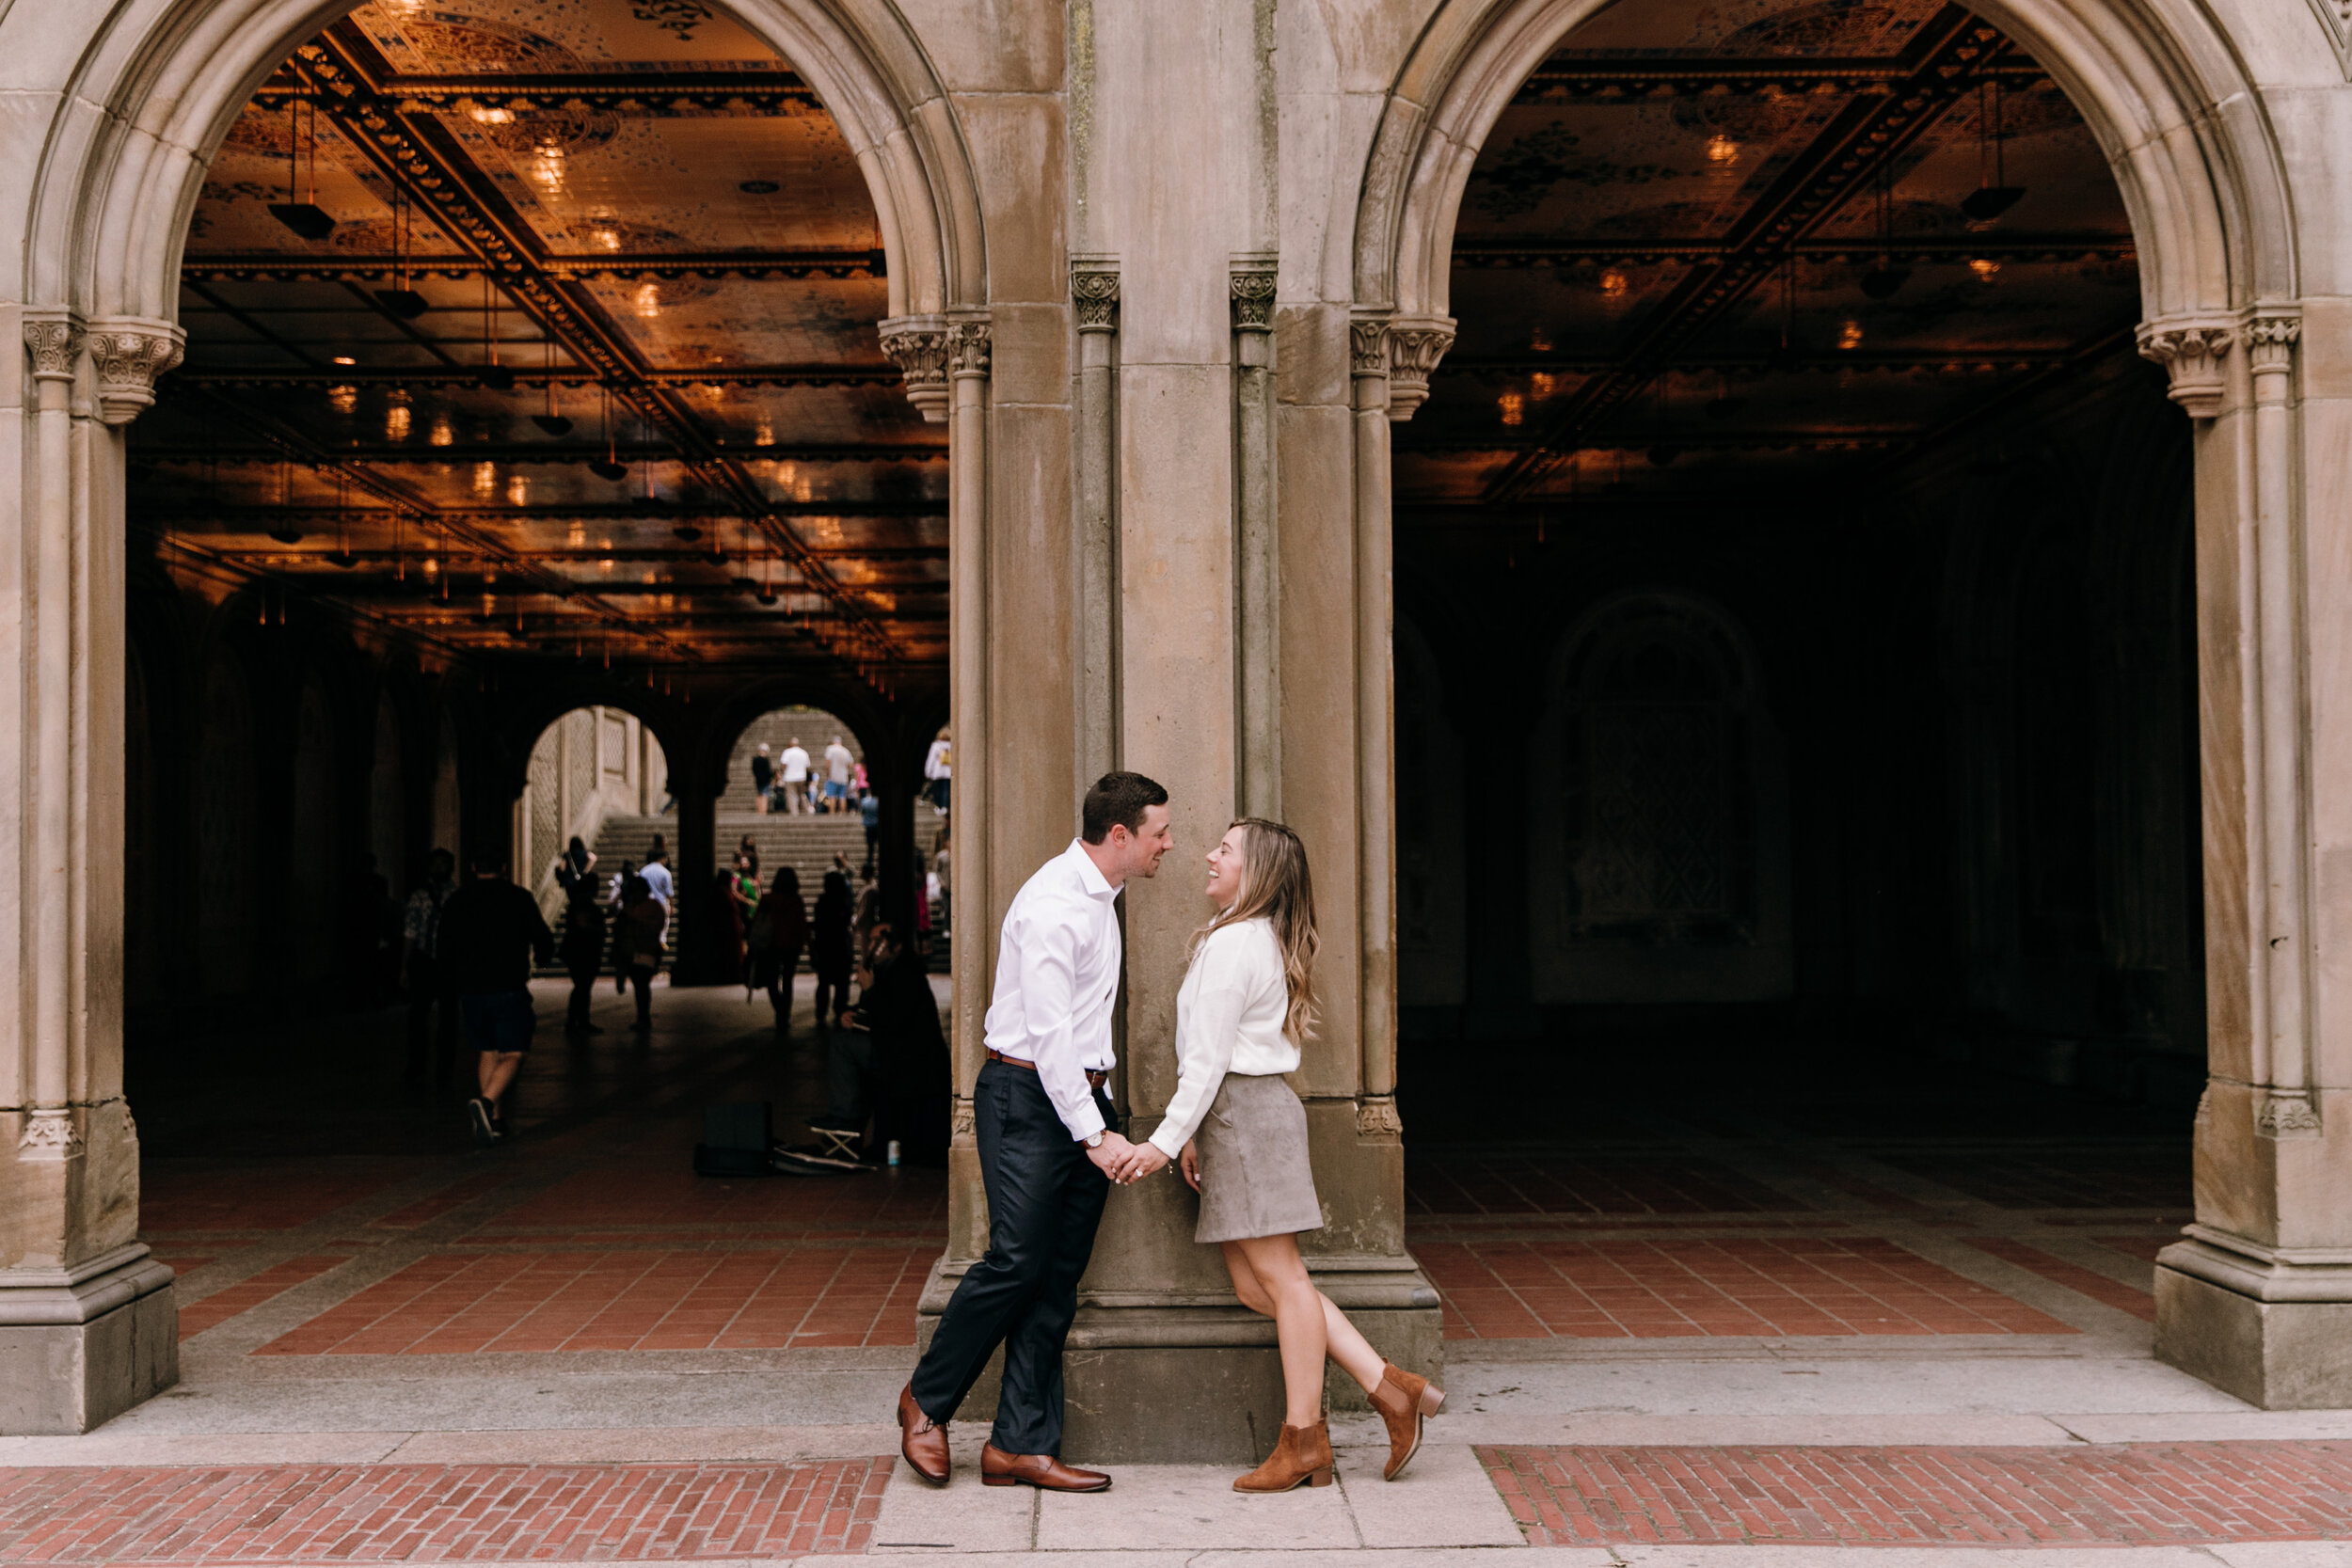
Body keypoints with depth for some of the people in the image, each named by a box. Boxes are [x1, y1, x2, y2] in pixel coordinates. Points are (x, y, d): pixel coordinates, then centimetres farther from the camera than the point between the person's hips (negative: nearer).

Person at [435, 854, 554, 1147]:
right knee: (512, 1055, -1)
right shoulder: (520, 898, -1)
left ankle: (494, 1118, 14)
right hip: (510, 988, -3)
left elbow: (447, 953, 12)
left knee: (486, 1053, 15)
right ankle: (486, 1102, -25)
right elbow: (545, 944, 1)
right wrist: (542, 957, 25)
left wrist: (457, 990, 24)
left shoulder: (456, 901, 8)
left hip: (470, 989, 4)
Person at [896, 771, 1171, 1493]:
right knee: (1016, 1262, -11)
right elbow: (1048, 1035, -20)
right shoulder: (1054, 905, -16)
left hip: (1082, 1096, 9)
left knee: (1059, 1277, 4)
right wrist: (1096, 1135, -21)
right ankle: (928, 1401, 11)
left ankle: (1021, 1445, 6)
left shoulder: (1098, 897, 15)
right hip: (1029, 1098, -9)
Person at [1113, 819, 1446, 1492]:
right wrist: (1196, 1134, 16)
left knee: (1280, 1276, -3)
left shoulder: (1232, 943, -13)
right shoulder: (1262, 938, 18)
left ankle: (1303, 1438, 5)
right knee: (1255, 1284, 9)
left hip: (1246, 1112, -10)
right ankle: (1390, 1388, 10)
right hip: (1245, 1115, 10)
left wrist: (1166, 1140, -13)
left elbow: (1208, 1058, -16)